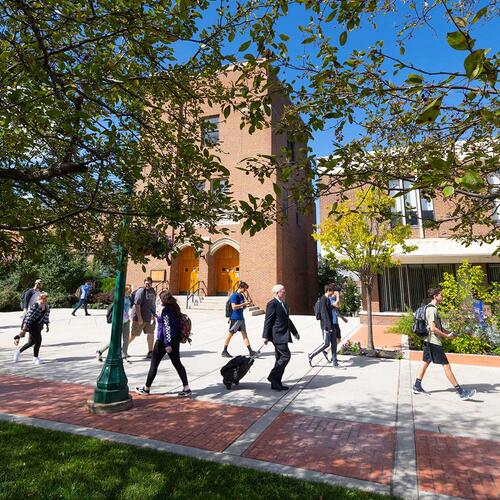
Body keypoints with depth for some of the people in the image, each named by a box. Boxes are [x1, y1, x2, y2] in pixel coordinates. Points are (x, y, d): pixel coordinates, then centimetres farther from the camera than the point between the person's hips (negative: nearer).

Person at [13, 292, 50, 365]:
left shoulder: (46, 306, 1)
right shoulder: (35, 305, -22)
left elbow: (46, 316, 12)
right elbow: (29, 316, -22)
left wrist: (47, 325, 11)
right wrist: (24, 328, -22)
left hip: (38, 326, 8)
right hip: (31, 325, -8)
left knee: (32, 342, 17)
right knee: (38, 341, -8)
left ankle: (18, 352, 40)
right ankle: (35, 358, 9)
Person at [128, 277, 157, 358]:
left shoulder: (153, 292, 11)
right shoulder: (141, 291, -13)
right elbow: (137, 304, -19)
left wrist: (153, 314, 12)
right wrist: (139, 317, -22)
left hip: (149, 317, 6)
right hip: (139, 317, -6)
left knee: (150, 334, 5)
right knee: (133, 334, 5)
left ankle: (150, 352, 15)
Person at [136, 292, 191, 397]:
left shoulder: (166, 310, -17)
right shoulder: (176, 309, 7)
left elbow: (167, 327, -22)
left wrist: (167, 344, -22)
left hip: (164, 341, -8)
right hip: (175, 340, 8)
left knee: (154, 364, 9)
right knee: (177, 363, 10)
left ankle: (146, 388, 23)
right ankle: (186, 388, 6)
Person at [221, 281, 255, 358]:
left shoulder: (242, 296, 13)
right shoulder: (234, 296, -13)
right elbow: (234, 307, -22)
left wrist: (247, 304, 2)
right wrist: (244, 304, -21)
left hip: (241, 318, 9)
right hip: (235, 318, -9)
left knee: (244, 334, 8)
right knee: (230, 334, 0)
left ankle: (250, 351, 10)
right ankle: (224, 352, 10)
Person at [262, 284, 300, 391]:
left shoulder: (283, 304, 18)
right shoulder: (272, 304, -11)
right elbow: (268, 321, -14)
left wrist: (295, 332, 29)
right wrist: (265, 336, -17)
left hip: (283, 335, 10)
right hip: (278, 335, -9)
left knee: (281, 358, 11)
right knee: (286, 356, -12)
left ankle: (276, 383, 18)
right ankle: (273, 377, -1)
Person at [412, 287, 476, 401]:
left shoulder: (432, 308, 15)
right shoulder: (432, 309, -17)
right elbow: (433, 328, -22)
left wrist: (449, 333, 9)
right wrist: (447, 336, -12)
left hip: (429, 341, 10)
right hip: (434, 342, -10)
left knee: (425, 362, 13)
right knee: (446, 365, -4)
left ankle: (417, 386, 17)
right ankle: (461, 392, 3)